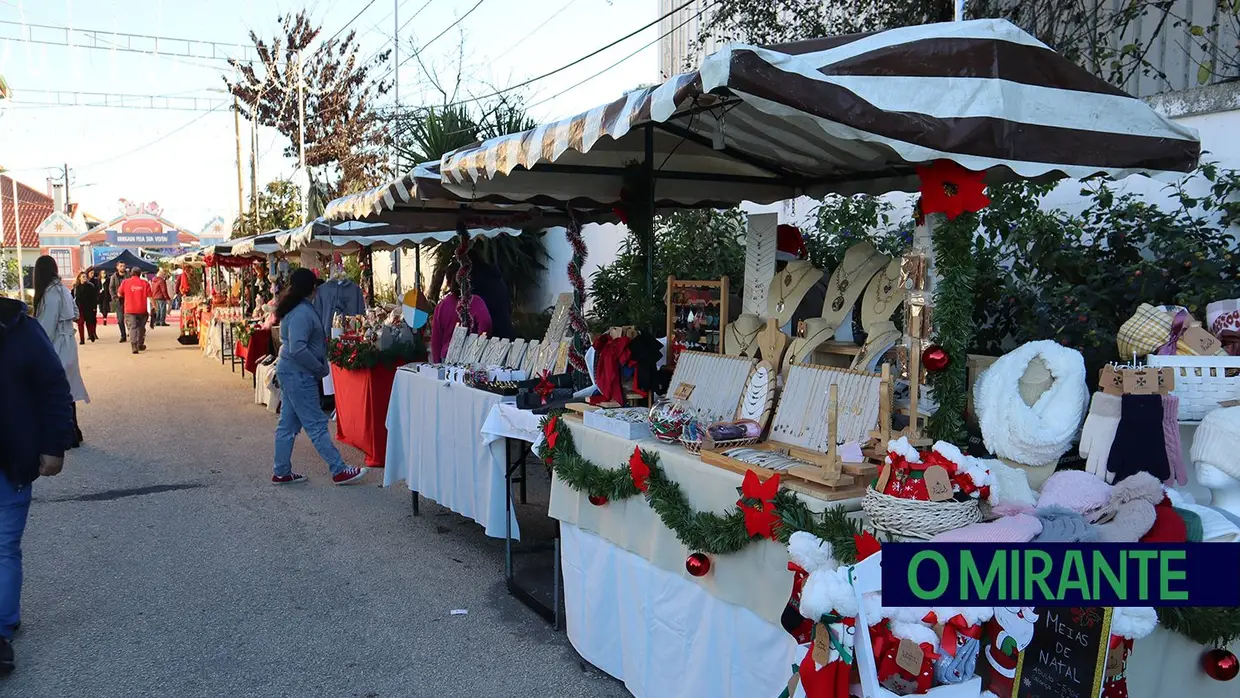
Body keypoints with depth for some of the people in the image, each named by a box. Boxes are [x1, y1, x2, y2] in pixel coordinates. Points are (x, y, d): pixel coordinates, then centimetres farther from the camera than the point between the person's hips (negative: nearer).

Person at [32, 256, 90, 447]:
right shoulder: (63, 289, 7)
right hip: (66, 346, 9)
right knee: (66, 390, 15)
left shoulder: (50, 294, -19)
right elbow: (75, 314, 18)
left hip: (56, 348, -9)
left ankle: (71, 435, 6)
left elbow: (47, 328, -19)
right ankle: (73, 432, 23)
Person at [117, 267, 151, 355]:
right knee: (141, 327, 17)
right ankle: (140, 345, 25)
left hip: (130, 309, -1)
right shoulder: (145, 283, 1)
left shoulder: (125, 282, 1)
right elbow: (150, 296, -2)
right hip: (142, 309, 1)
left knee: (132, 328, -4)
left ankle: (134, 346, -20)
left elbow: (119, 294, 10)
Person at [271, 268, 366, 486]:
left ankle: (281, 473, 22)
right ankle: (339, 471, 3)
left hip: (290, 372, 10)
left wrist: (320, 366, 15)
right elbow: (298, 349, -27)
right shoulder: (303, 312, -18)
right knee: (316, 425, -4)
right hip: (299, 375, -10)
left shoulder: (294, 309, 13)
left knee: (288, 425, 14)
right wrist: (320, 369, -16)